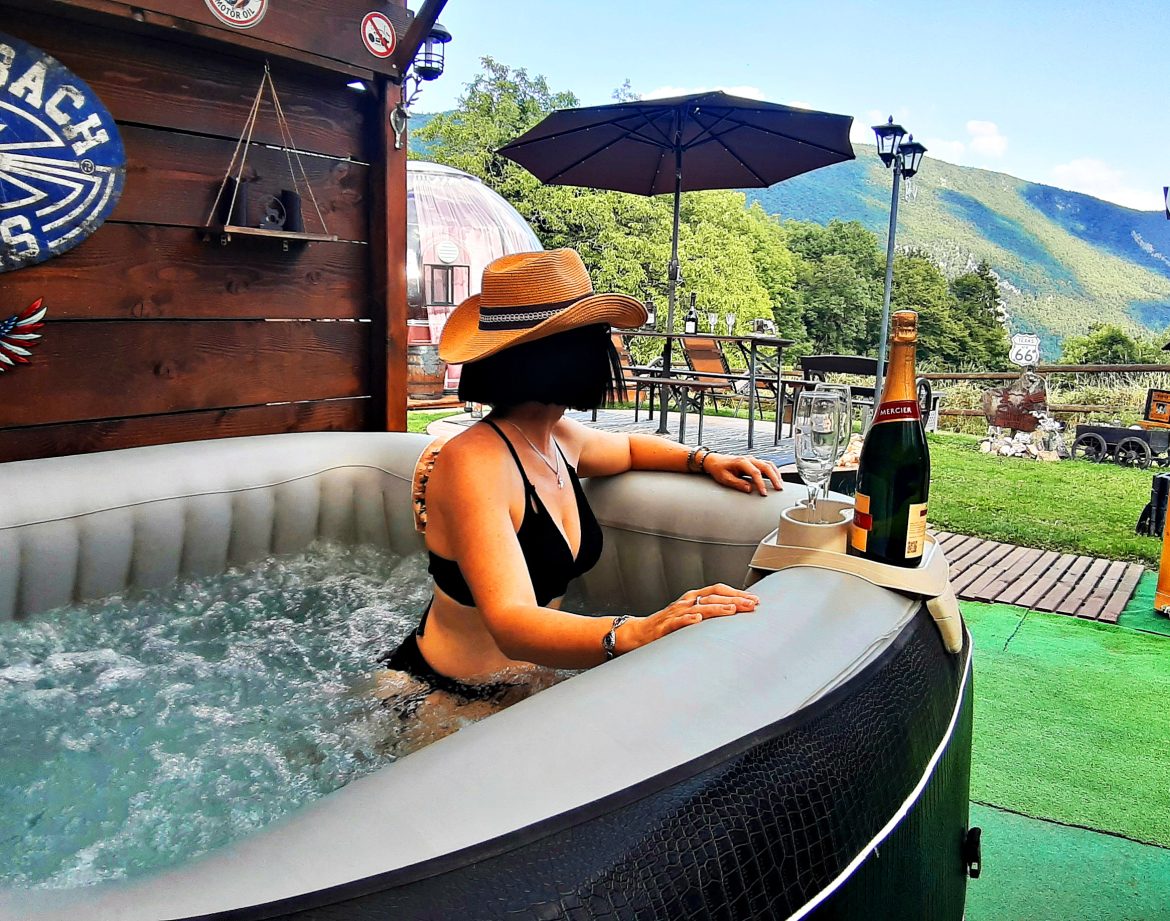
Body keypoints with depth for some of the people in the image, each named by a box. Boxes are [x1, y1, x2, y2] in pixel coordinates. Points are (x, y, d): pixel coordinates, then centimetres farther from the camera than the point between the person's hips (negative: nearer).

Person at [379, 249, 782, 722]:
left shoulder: (558, 438, 1)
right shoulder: (473, 464, -26)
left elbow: (629, 447, 25)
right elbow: (511, 623, -37)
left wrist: (704, 459, 6)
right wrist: (635, 633, -53)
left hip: (525, 680, 8)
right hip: (436, 696, -8)